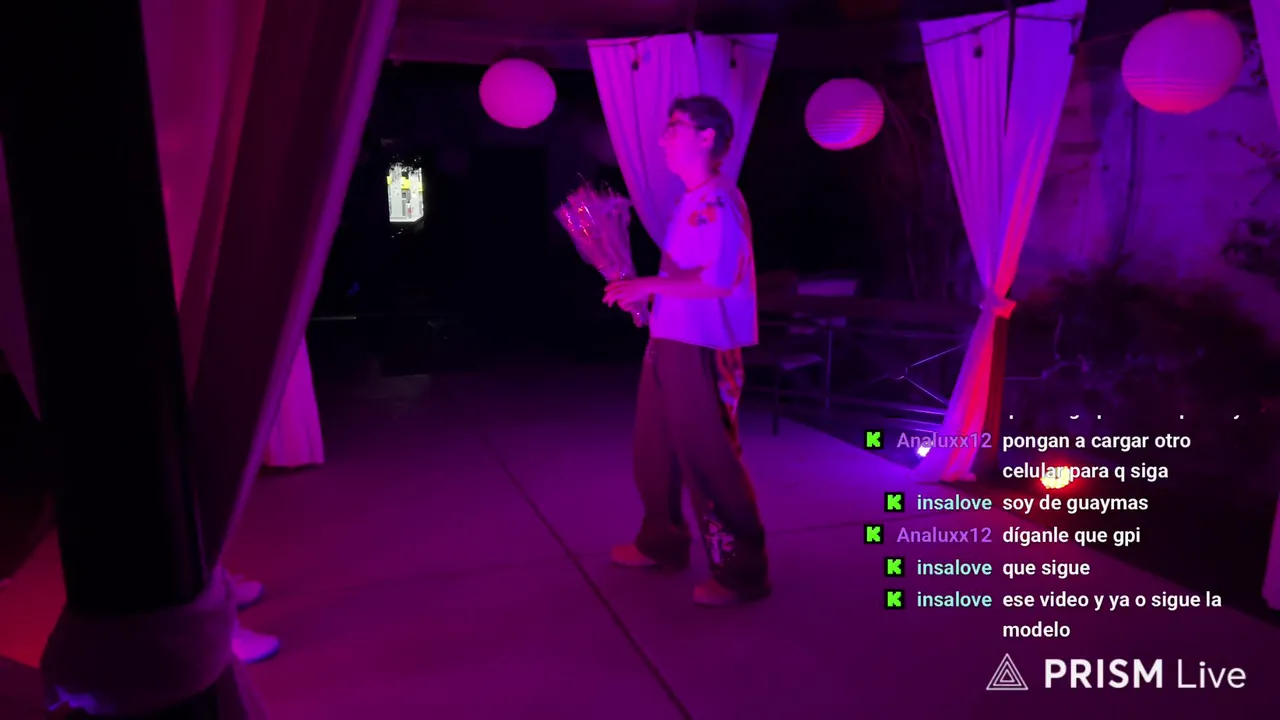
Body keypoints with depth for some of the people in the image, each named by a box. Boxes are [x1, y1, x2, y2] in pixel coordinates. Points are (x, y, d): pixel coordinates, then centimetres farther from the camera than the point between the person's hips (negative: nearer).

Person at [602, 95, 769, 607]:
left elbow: (719, 279, -26)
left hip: (702, 352, -10)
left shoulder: (720, 201, -15)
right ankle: (662, 543, 37)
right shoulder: (691, 201, 15)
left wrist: (649, 285, -20)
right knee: (654, 453, 19)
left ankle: (741, 573, 11)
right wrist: (643, 290, 8)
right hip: (667, 344, 10)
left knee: (709, 461, -2)